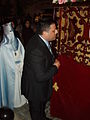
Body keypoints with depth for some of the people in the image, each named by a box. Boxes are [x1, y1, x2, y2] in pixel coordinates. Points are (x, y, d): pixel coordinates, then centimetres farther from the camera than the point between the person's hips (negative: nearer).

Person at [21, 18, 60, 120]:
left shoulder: (38, 39, -9)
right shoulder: (37, 50, -38)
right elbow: (41, 76, -34)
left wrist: (53, 60, -4)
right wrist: (55, 67, -21)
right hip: (35, 89, -9)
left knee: (42, 105, 35)